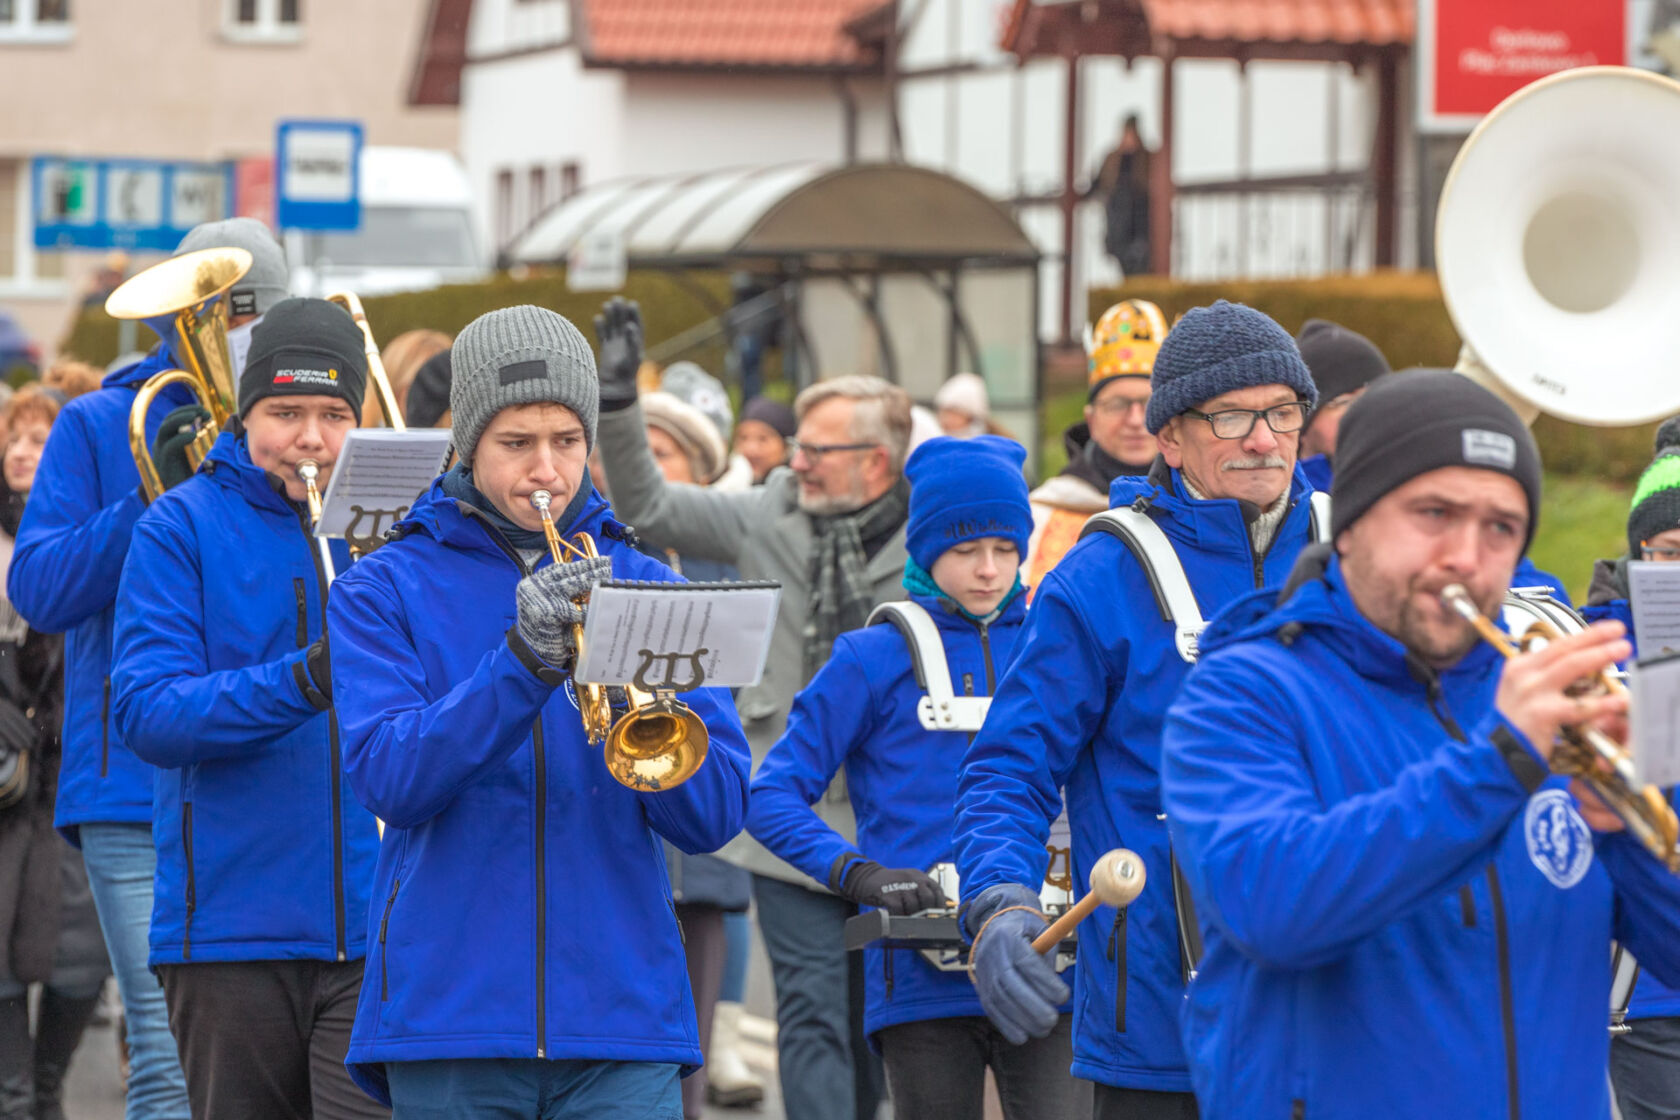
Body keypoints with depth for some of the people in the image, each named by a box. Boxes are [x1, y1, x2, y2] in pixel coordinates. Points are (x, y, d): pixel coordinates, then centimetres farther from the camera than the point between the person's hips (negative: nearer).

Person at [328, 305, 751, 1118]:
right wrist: (524, 659, -20)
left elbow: (715, 814, 2)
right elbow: (391, 781, -9)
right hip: (451, 1014, -1)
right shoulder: (383, 589, 6)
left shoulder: (648, 588, 10)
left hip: (622, 1021, 1)